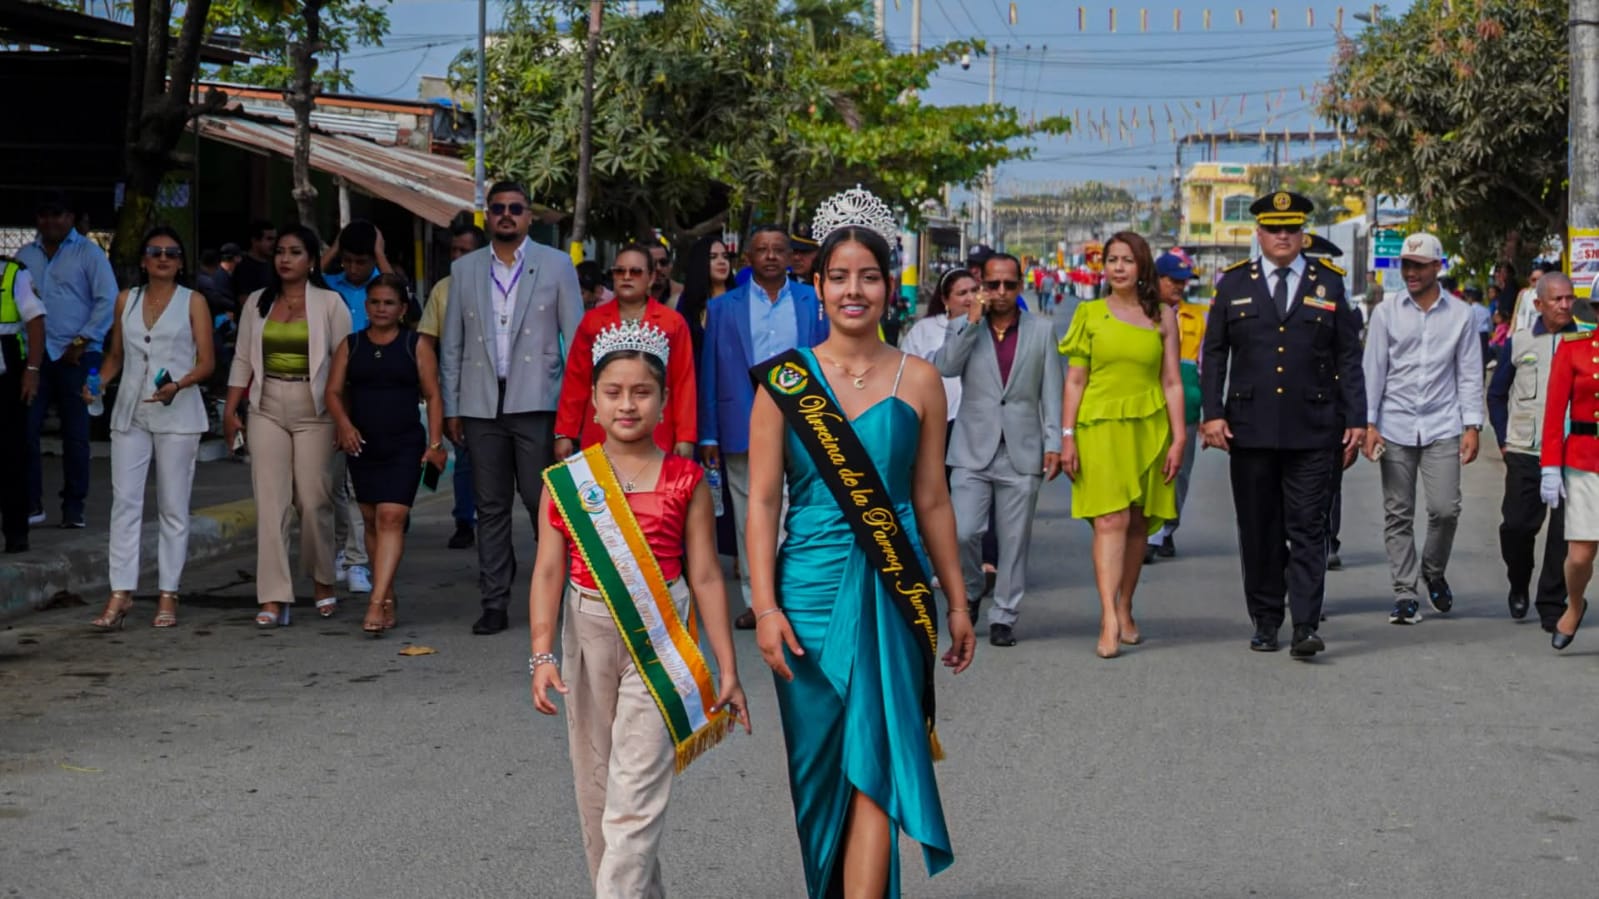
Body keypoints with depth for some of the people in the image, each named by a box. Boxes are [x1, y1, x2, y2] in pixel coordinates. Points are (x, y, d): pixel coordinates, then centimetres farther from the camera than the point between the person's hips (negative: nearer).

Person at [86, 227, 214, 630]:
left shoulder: (193, 302, 3)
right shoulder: (126, 299, 12)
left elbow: (206, 362, -2)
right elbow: (115, 355, 18)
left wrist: (178, 385, -19)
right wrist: (97, 382, -1)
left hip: (177, 413, -3)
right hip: (130, 411, 3)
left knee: (173, 506, 1)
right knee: (125, 501, -4)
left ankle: (168, 594, 7)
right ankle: (121, 593, -3)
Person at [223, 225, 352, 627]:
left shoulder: (329, 304, 0)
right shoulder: (257, 303, 11)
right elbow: (243, 360, 13)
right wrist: (230, 410, 6)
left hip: (314, 411, -3)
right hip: (267, 410, 3)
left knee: (314, 500, 0)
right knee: (270, 501, -4)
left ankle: (322, 582, 24)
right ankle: (274, 598, -5)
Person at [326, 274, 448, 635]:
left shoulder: (416, 345, 2)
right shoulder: (350, 346, 8)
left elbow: (433, 395, 1)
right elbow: (334, 392, 5)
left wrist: (435, 443, -7)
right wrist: (344, 424, -14)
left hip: (404, 444, -4)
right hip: (362, 444, 4)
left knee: (391, 518, -14)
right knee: (371, 520, 10)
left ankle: (376, 604, -21)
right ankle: (388, 596, 22)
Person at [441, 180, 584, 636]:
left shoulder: (556, 265, 6)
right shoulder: (464, 269, 13)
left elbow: (576, 337, 4)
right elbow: (452, 345, 14)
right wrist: (450, 407, 7)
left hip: (536, 401, -3)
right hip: (481, 405, 3)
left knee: (541, 501, -5)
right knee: (490, 507, 5)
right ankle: (495, 604, 9)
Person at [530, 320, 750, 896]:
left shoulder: (684, 481, -3)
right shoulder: (565, 481, 1)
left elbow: (705, 577, -1)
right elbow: (548, 572, -1)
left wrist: (727, 670, -1)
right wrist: (542, 655, -11)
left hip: (658, 643, -3)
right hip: (588, 638, 3)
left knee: (636, 794, -10)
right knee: (596, 791, 13)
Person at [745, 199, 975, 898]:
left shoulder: (917, 381, 4)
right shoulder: (784, 381, 1)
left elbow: (931, 501, 9)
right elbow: (763, 501, -2)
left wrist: (957, 603, 10)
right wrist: (765, 607, -10)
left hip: (893, 591, 0)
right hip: (811, 585, 0)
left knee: (874, 765, -7)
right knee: (819, 769, 10)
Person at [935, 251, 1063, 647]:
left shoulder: (1041, 332, 9)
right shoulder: (963, 328, 9)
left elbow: (1051, 392, 7)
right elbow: (944, 367, -10)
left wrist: (1054, 443, 0)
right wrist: (972, 322, -12)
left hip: (1022, 452, 1)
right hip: (974, 451, 0)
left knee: (1014, 540, 2)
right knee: (962, 532, -11)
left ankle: (1004, 616, 13)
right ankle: (970, 592, 16)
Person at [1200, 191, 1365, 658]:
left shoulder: (1328, 283, 7)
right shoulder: (1234, 283, 8)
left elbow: (1348, 358, 7)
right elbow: (1213, 354, 7)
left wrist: (1355, 419, 1)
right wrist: (1212, 413, -3)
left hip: (1312, 430, -1)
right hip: (1250, 429, 1)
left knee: (1307, 528, -5)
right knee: (1259, 529, 7)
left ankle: (1305, 627, -6)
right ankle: (1265, 621, 17)